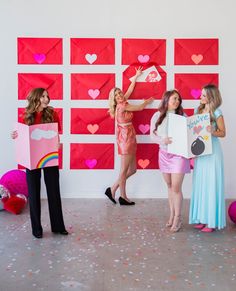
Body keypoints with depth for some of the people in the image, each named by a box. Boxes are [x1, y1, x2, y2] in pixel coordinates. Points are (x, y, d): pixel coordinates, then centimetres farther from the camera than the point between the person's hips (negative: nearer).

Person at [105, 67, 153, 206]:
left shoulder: (122, 104, 10)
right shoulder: (122, 106, -13)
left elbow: (130, 89, 22)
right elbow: (140, 107, -4)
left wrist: (136, 76, 30)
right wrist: (148, 101, 16)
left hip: (129, 139, 9)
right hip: (126, 139, -9)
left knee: (132, 170, 11)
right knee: (124, 170, 0)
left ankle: (113, 189, 16)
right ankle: (123, 197, 10)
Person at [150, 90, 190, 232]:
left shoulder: (182, 116, -4)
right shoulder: (157, 116, 1)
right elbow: (152, 135, 1)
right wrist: (162, 140, -17)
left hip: (178, 155, -3)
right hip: (164, 154, 3)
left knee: (176, 188, -4)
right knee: (170, 186, 13)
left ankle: (177, 218, 8)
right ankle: (172, 215, 25)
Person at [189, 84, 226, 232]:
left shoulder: (217, 113, -9)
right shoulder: (198, 110, 9)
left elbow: (223, 133, -5)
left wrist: (212, 131, -24)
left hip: (212, 151, -6)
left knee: (212, 184, -1)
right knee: (200, 184, 10)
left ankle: (212, 221, 8)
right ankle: (203, 217, 20)